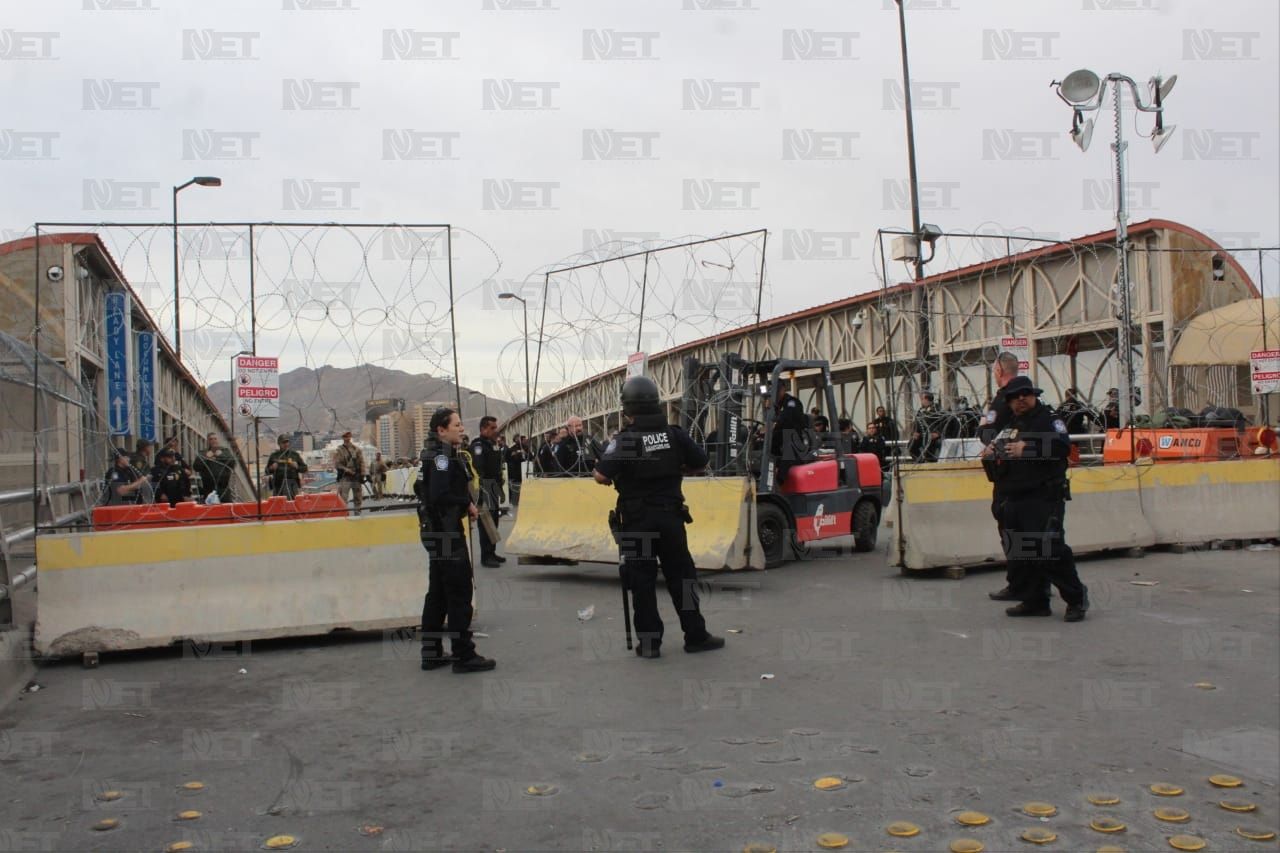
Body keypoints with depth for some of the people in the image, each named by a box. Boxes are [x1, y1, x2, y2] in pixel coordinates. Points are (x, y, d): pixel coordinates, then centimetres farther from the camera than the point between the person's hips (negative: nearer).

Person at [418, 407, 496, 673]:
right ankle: (463, 656, 3)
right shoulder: (442, 456, -17)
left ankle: (432, 653, 21)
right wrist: (468, 504, -14)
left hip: (436, 533, 10)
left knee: (438, 594, 15)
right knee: (459, 594, -3)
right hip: (446, 533, -10)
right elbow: (440, 495, -28)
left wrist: (466, 506, 6)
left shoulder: (439, 454, 14)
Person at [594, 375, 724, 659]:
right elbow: (700, 463, 8)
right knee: (681, 576, 12)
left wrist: (601, 476, 1)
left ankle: (649, 642, 9)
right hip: (670, 516, 3)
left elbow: (602, 476, -21)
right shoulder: (674, 434, -2)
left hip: (637, 521, -3)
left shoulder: (624, 440, -13)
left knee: (642, 582, 6)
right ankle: (695, 635, 17)